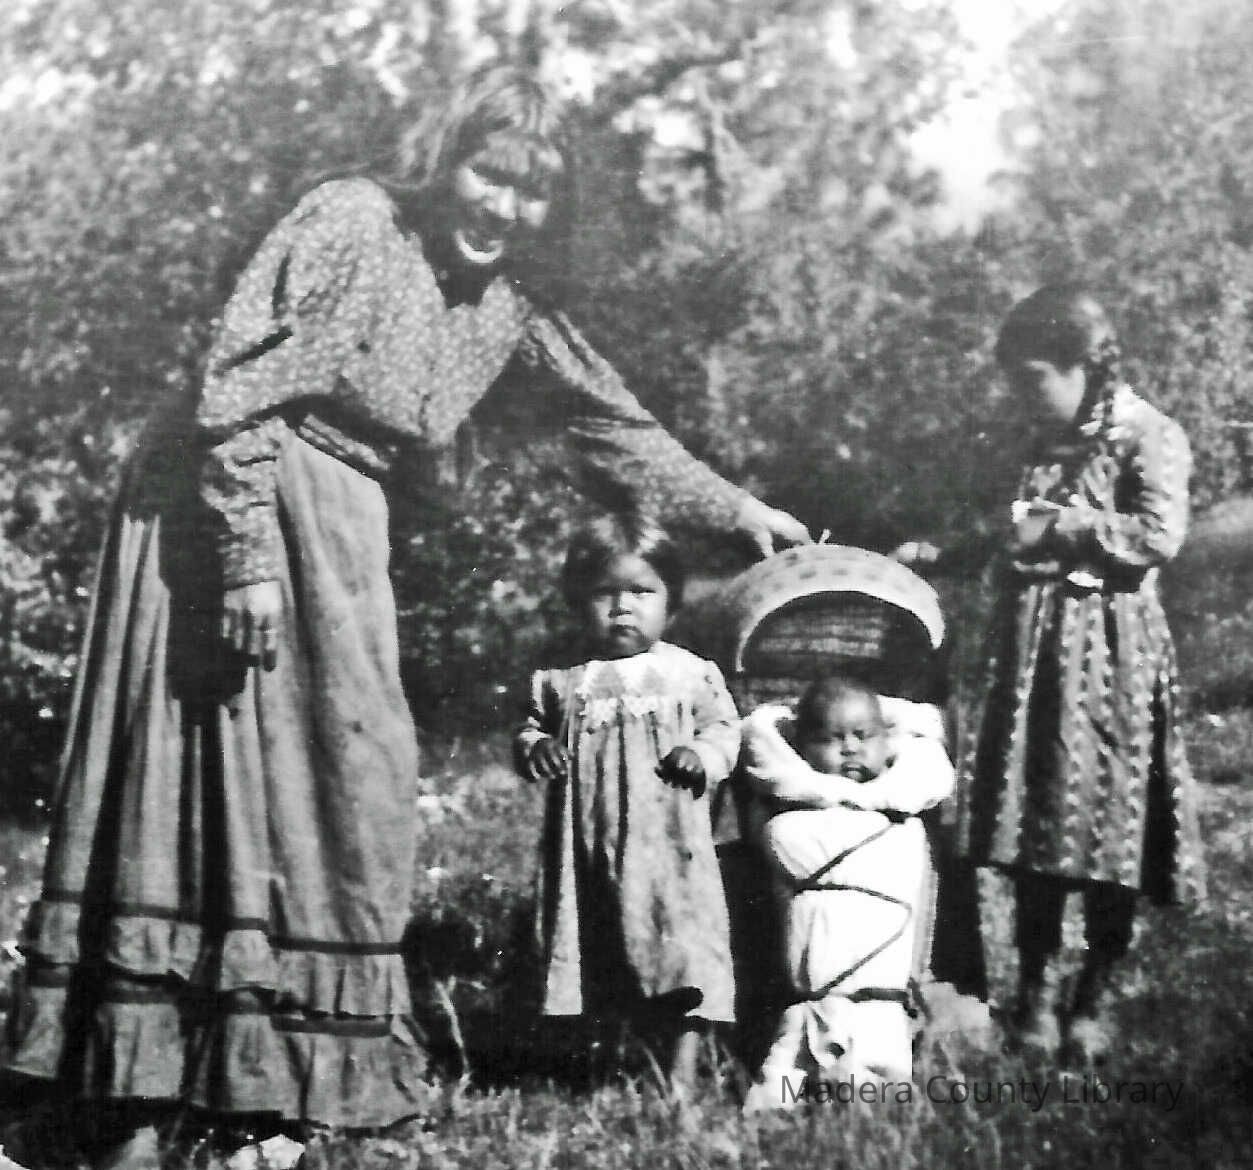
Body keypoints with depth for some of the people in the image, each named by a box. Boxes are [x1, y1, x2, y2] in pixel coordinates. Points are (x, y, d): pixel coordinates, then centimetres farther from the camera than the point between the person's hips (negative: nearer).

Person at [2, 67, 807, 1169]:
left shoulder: (506, 303, 10)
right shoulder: (349, 227, -12)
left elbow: (612, 420, 21)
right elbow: (241, 389, -17)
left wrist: (735, 508, 22)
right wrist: (252, 557, -23)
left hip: (338, 543, 7)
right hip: (225, 505, -7)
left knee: (344, 783, 3)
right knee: (219, 770, -9)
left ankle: (282, 1079, 11)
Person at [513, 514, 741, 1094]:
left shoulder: (691, 674, 2)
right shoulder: (560, 681, 5)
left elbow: (725, 725, 9)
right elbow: (530, 729, 15)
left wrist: (704, 754, -12)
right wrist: (536, 749, -8)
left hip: (669, 850, -2)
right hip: (586, 851, 2)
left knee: (682, 959, -4)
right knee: (589, 957, 10)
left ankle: (681, 1079, 6)